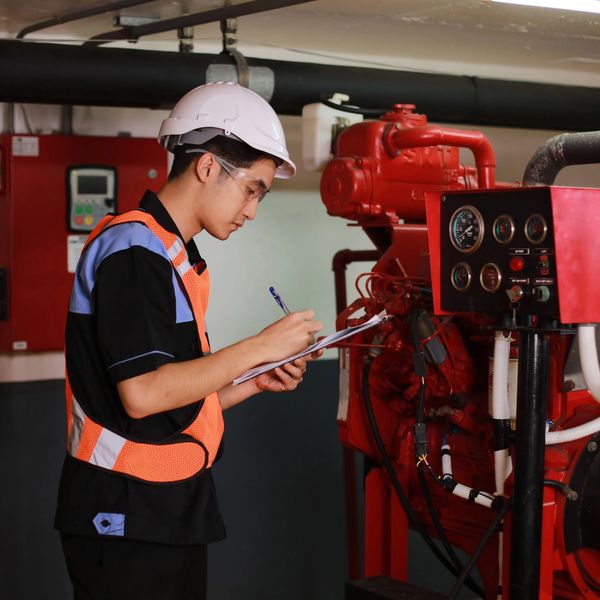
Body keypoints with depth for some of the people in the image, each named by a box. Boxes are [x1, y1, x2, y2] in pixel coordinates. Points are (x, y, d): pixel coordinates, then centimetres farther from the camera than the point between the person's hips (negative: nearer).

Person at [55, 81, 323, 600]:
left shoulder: (172, 255, 16)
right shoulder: (134, 248, -14)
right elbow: (142, 393, -23)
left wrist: (257, 383, 3)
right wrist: (260, 348, -16)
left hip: (169, 510, 9)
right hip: (125, 517, -9)